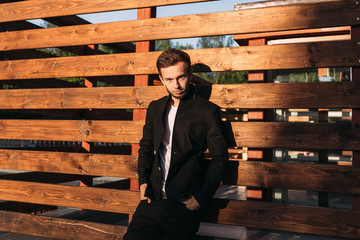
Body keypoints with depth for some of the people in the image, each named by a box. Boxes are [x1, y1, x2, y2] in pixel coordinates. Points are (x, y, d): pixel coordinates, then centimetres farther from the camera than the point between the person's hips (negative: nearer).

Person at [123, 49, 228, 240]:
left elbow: (219, 158, -1)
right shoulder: (155, 108, 13)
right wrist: (143, 180, 4)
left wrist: (201, 198, -8)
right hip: (153, 200, 4)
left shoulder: (207, 111, -1)